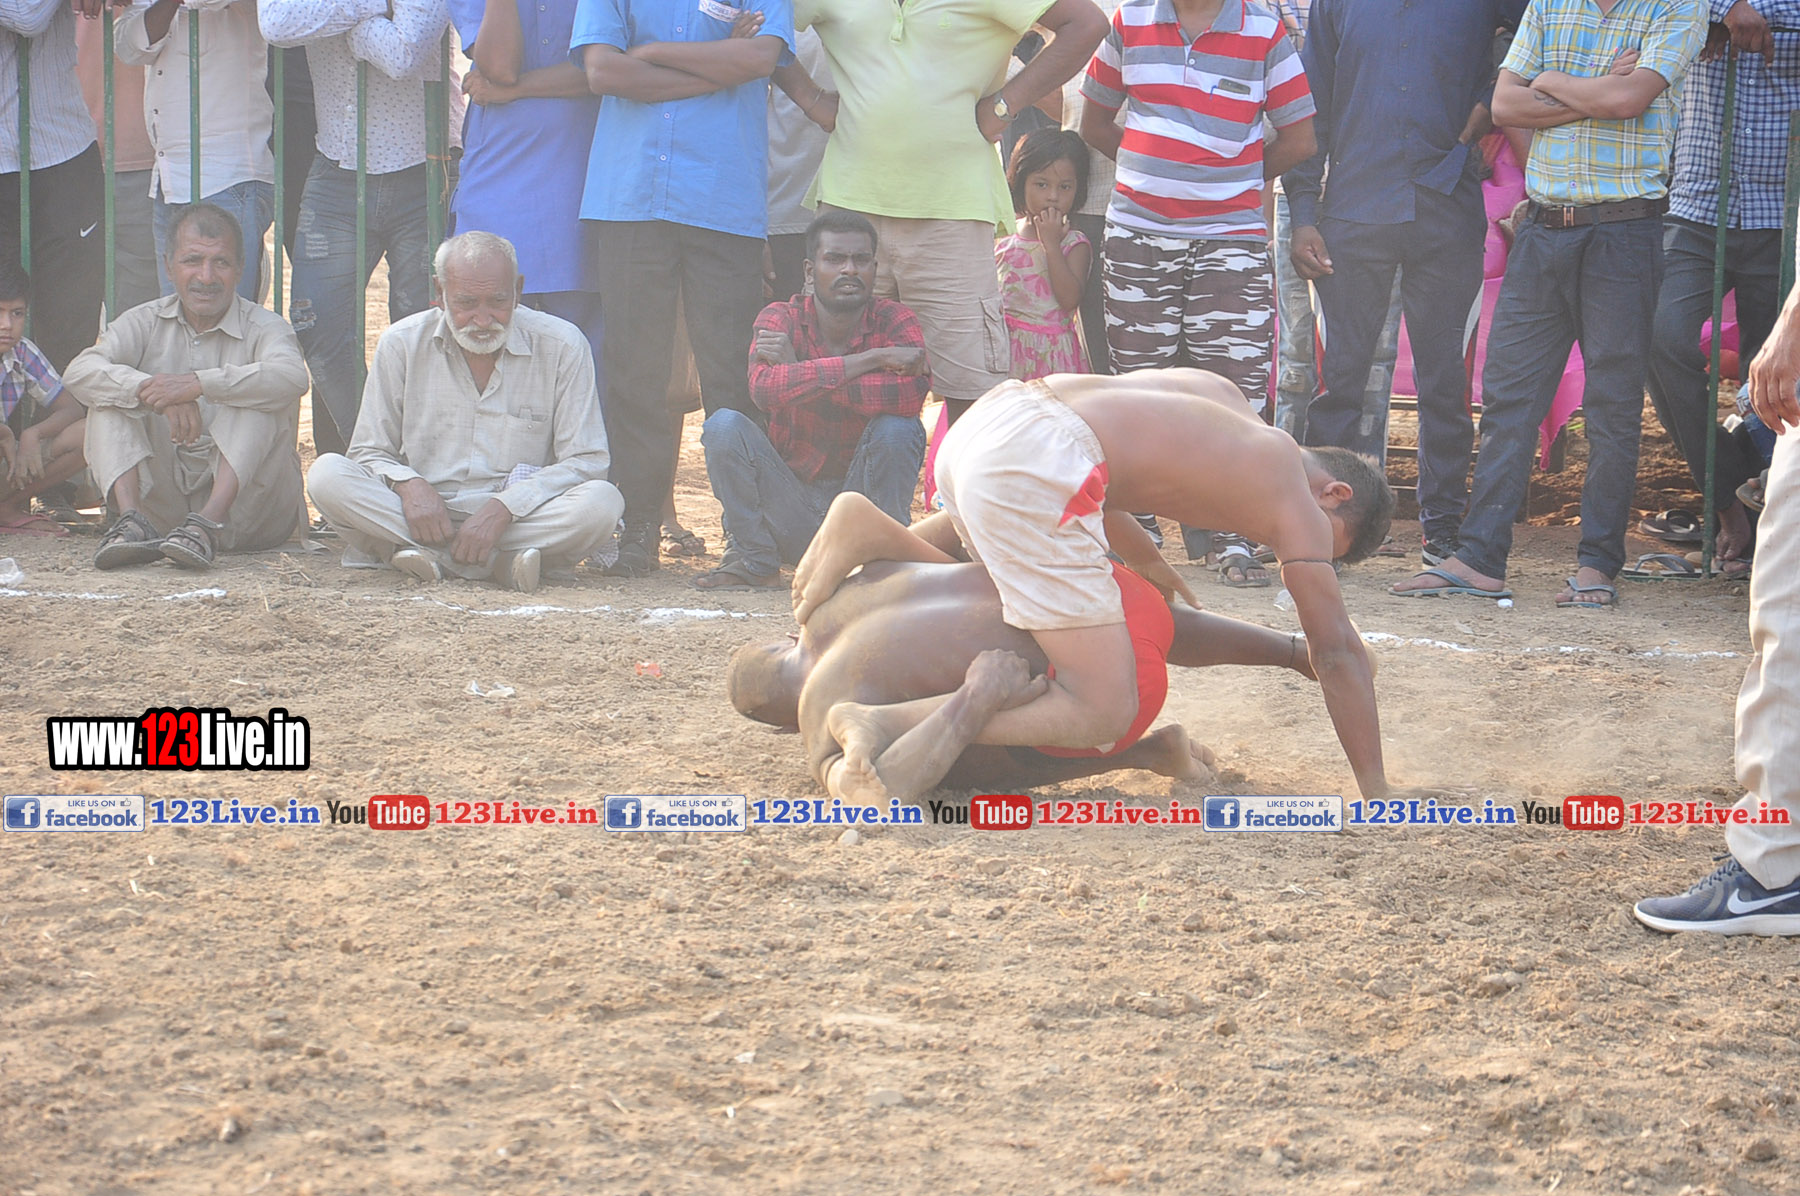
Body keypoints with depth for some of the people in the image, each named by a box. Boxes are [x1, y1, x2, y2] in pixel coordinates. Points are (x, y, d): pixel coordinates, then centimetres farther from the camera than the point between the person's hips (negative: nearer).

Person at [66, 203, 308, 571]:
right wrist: (153, 391, -28)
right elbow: (79, 373, -11)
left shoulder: (262, 327, -2)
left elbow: (291, 378, -27)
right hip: (165, 497, 3)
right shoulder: (146, 323, 9)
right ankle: (132, 519, -30)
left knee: (264, 396, -24)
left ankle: (208, 524, -40)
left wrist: (200, 383, -35)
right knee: (112, 394, -10)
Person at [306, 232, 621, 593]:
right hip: (424, 517, 2)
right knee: (326, 474, -25)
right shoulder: (401, 344, 3)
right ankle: (499, 561, -31)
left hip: (520, 518, -2)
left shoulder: (562, 347, -2)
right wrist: (410, 485, -17)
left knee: (602, 502, -31)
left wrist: (502, 508, -19)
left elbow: (586, 463, -4)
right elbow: (369, 453, 7)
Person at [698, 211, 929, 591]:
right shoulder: (781, 319, -6)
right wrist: (873, 359, -29)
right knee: (723, 425, -20)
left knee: (899, 429, -26)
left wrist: (804, 377, -26)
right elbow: (764, 388, -29)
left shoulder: (894, 322, -7)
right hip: (787, 505, 1)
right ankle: (754, 561, -5)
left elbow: (912, 394, -29)